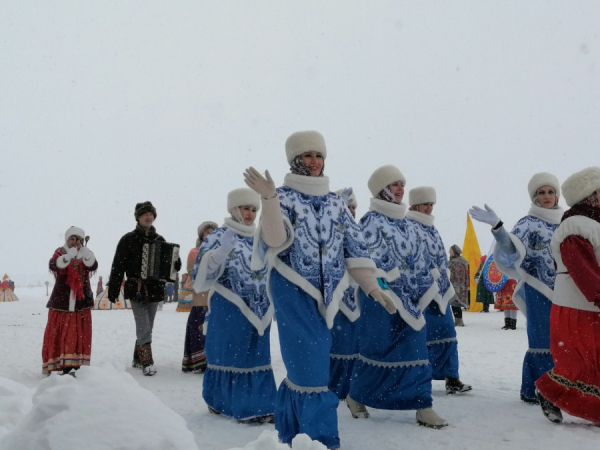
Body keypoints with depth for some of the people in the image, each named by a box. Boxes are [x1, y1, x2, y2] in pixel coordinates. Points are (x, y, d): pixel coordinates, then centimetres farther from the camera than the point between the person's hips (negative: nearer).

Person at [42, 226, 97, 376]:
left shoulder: (85, 254, 7)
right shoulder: (60, 252, 2)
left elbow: (93, 266, -14)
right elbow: (53, 265, -20)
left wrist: (88, 256, -37)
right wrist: (68, 257, -40)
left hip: (81, 302, 1)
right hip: (61, 302, -1)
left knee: (78, 335, -4)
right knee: (57, 334, 0)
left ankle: (73, 366, -3)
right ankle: (54, 366, 10)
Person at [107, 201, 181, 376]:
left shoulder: (159, 240, 11)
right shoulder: (129, 239, -1)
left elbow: (172, 265, 13)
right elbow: (118, 266, -4)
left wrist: (175, 260, -11)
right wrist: (113, 289, -9)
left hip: (154, 290, 5)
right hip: (136, 289, -4)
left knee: (146, 328, 12)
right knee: (144, 328, -11)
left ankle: (138, 359, 24)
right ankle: (147, 362, -7)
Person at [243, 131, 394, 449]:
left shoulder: (335, 202, 12)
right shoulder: (284, 197, -2)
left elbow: (354, 248, 10)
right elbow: (275, 239, -20)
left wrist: (371, 286, 3)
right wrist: (269, 199, -32)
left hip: (325, 294, 5)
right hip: (293, 290, -5)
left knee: (303, 364, 10)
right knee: (309, 364, -9)